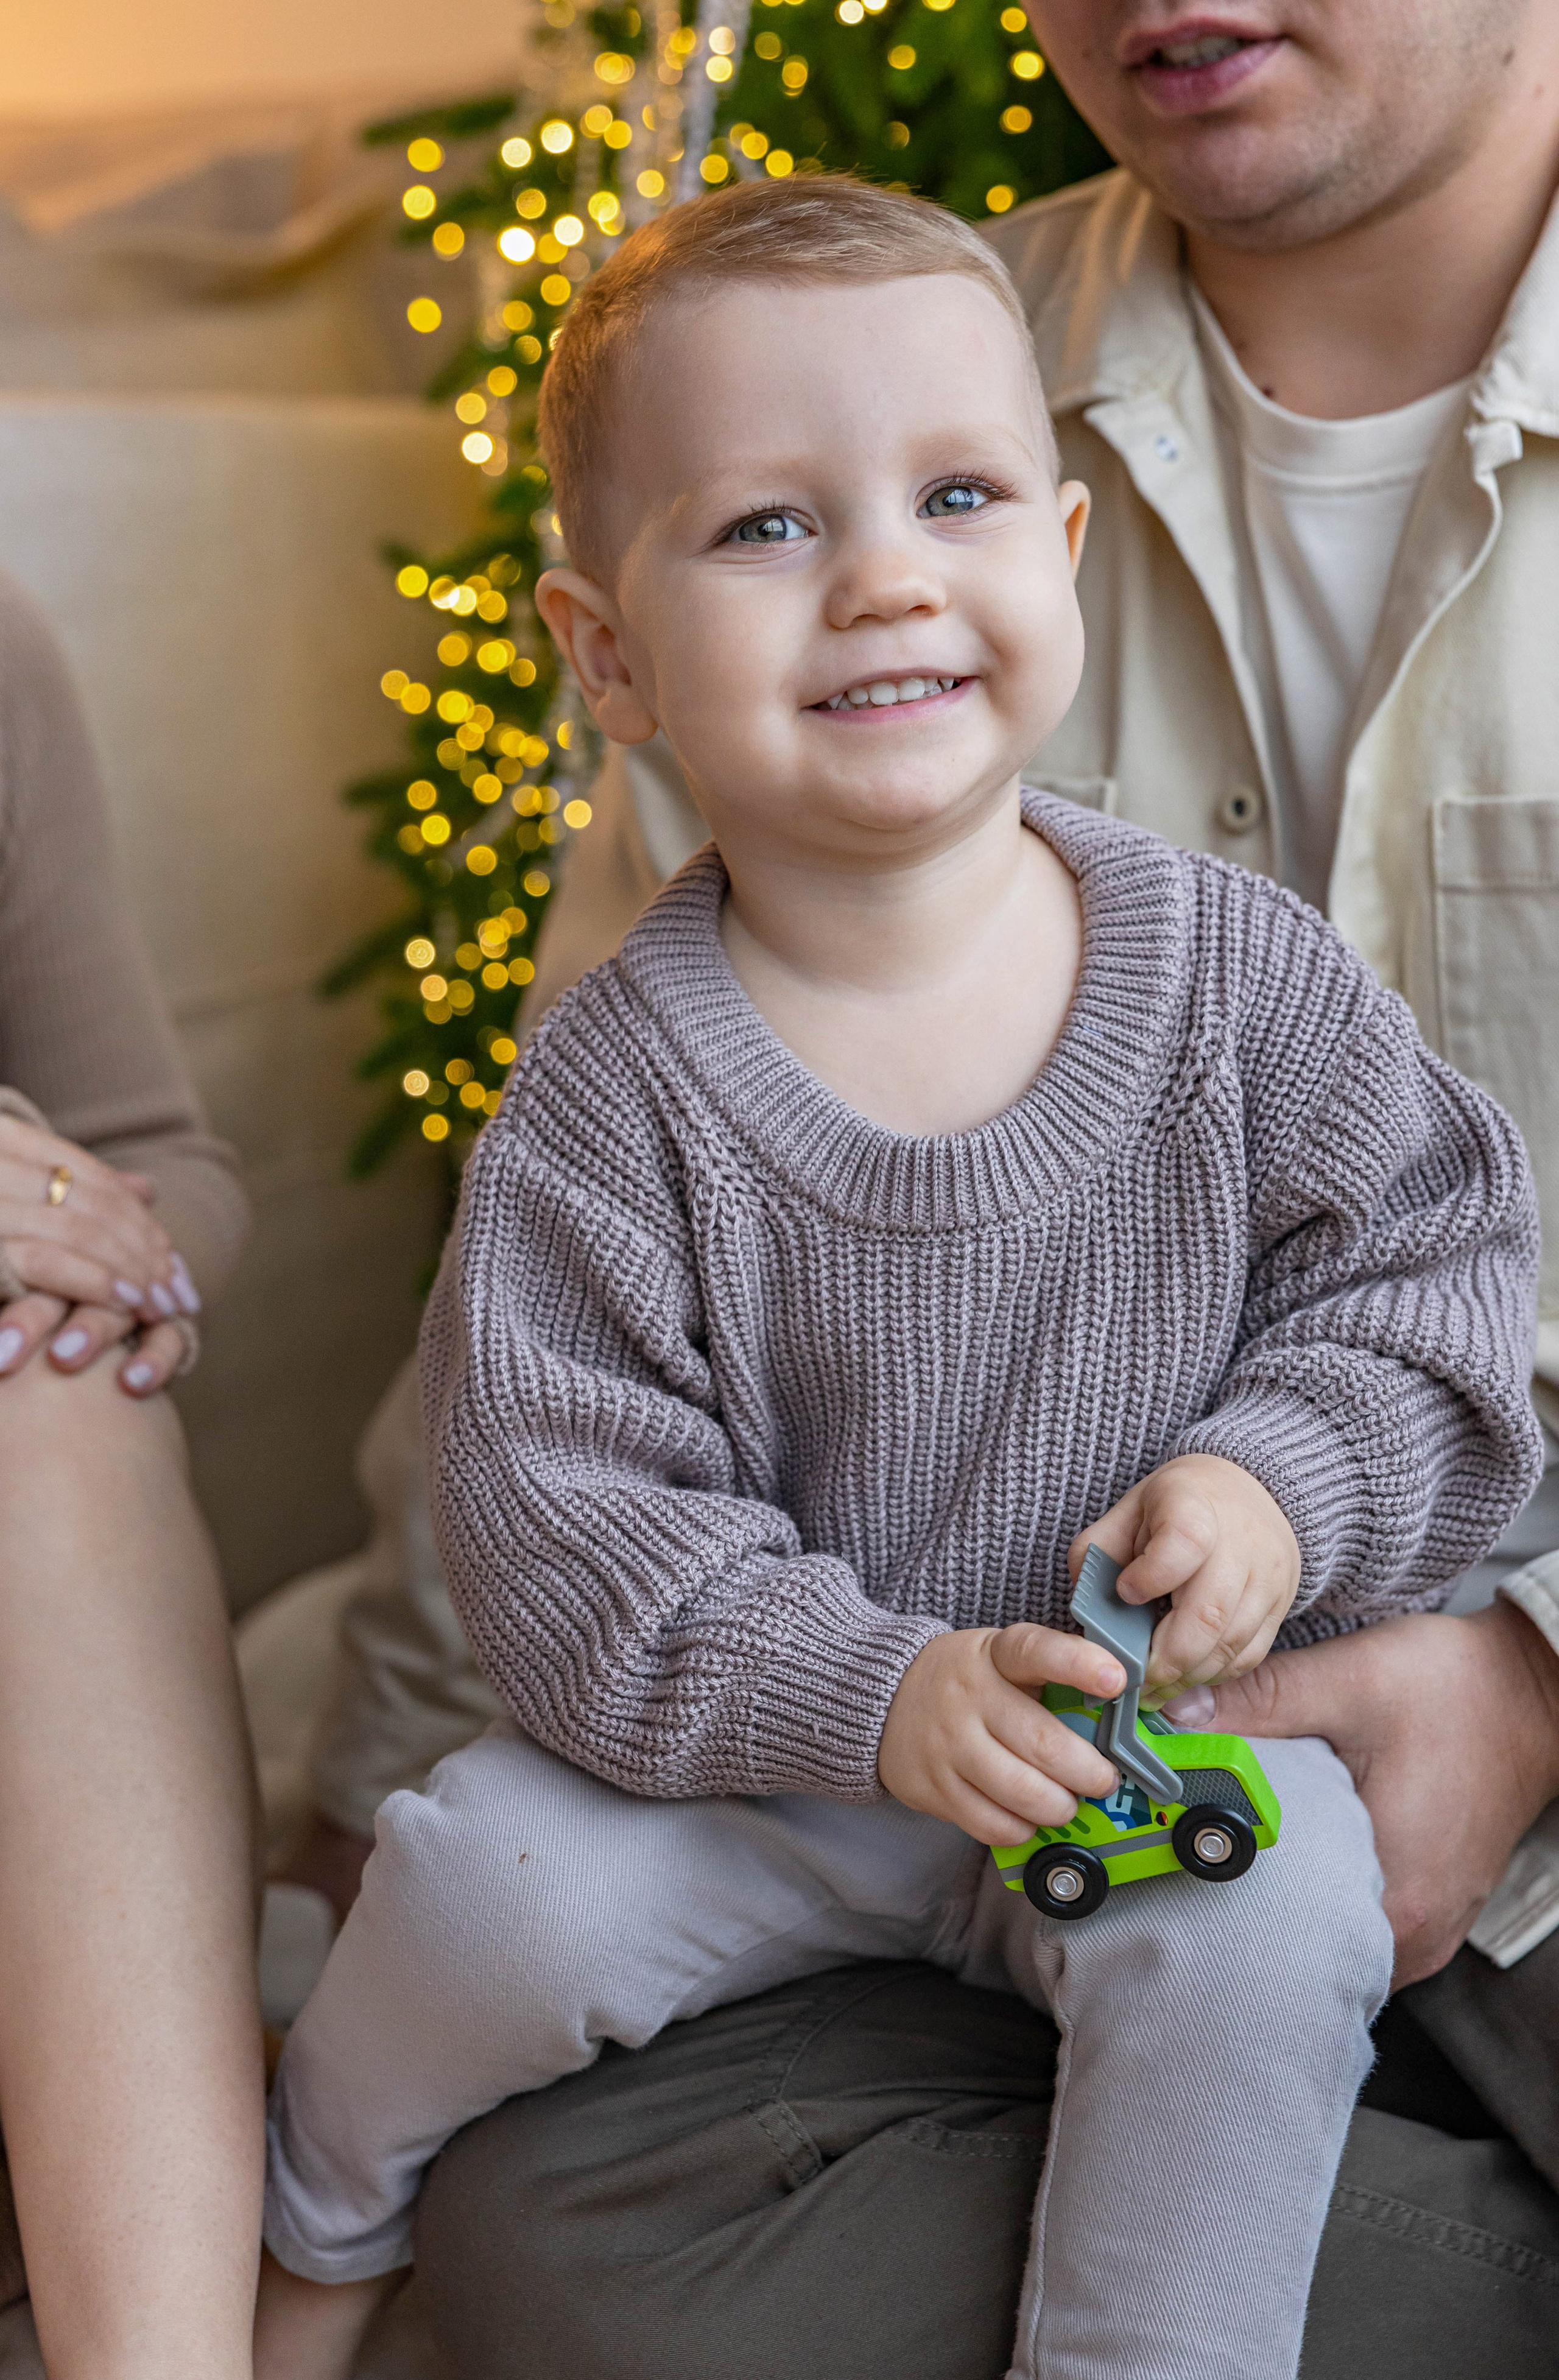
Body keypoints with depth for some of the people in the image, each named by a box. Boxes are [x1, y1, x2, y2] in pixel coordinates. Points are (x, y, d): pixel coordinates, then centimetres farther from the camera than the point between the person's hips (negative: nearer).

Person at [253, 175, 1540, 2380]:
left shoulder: (1242, 974, -10)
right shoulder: (620, 1092, -15)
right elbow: (553, 1500, -14)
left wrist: (1285, 1484, -18)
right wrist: (867, 1696, -24)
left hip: (1166, 1722, 1)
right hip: (765, 1751, 0)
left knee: (1268, 1918, -26)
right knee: (486, 1882, -16)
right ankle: (323, 2193, 18)